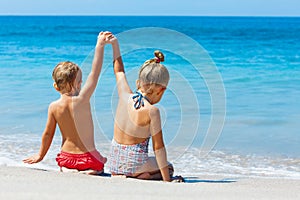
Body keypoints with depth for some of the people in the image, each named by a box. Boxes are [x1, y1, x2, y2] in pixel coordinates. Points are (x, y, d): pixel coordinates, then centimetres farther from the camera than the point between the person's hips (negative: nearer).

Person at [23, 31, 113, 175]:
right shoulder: (81, 100, -19)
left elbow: (48, 133, 1)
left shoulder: (53, 107, -8)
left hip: (66, 156, 5)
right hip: (87, 156, -5)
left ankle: (66, 170, 1)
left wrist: (40, 155, 17)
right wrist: (99, 46, -11)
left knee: (64, 165, 35)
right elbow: (95, 73, -17)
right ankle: (90, 171, -9)